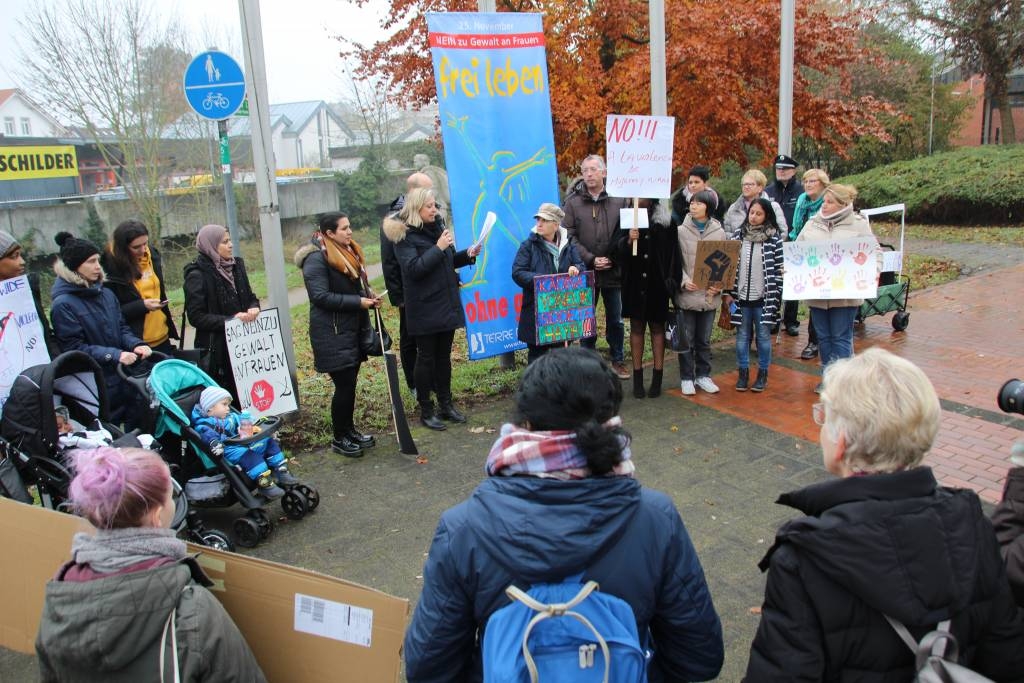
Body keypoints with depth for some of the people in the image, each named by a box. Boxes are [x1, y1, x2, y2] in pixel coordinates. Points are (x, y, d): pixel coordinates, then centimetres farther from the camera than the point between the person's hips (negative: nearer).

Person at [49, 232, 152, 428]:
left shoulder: (106, 294, 7)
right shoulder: (63, 304, -12)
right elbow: (74, 347, -15)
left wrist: (136, 345, -7)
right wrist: (114, 355, -24)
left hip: (125, 379, 6)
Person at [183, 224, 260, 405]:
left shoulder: (236, 265, 8)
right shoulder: (197, 275, -9)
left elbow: (249, 297, 18)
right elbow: (196, 317, -12)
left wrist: (254, 308, -5)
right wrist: (229, 320, -19)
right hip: (216, 348, -5)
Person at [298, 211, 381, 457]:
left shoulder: (349, 252, 13)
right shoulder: (316, 259, -15)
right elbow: (321, 296, -20)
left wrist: (368, 296, 3)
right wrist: (358, 302, -20)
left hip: (352, 330, 8)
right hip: (333, 334, -8)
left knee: (350, 383, 14)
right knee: (344, 385, -3)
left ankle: (349, 430, 29)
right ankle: (339, 439, 12)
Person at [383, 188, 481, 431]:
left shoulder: (437, 226, 10)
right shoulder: (405, 236, -10)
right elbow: (413, 268, -22)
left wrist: (468, 254, 2)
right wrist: (438, 248, -23)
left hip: (447, 303, 6)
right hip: (424, 308, -6)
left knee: (444, 355, 14)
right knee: (426, 358, 2)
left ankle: (446, 404, 24)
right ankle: (426, 411, 12)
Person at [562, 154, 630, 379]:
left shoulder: (619, 200, 0)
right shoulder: (572, 202, -2)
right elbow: (569, 236, -6)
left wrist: (614, 258, -11)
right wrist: (590, 259, -12)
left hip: (613, 271, 1)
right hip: (585, 272, -1)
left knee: (615, 320, 12)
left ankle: (617, 360, 26)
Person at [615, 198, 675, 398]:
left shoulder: (666, 220, -2)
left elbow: (672, 253, -1)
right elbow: (618, 250, -2)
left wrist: (670, 281, -7)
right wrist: (628, 241, -22)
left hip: (657, 283, -1)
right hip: (634, 282, 1)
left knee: (657, 327, 8)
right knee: (636, 327, 8)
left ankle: (657, 379, 16)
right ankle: (637, 379, 15)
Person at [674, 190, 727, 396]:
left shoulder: (719, 233, 3)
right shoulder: (681, 231, -2)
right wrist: (683, 280, -17)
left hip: (710, 296, 2)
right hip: (687, 294, -2)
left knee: (704, 339, 14)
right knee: (686, 339, 6)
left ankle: (703, 375, 27)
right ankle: (686, 378, 17)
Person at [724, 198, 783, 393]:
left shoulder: (774, 238, -4)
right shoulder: (739, 235, 3)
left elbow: (778, 269, -4)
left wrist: (775, 296, -7)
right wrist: (729, 292, 3)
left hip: (763, 297, -2)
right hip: (742, 296, 2)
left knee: (763, 336, 7)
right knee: (742, 336, 10)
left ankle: (762, 374, 19)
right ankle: (742, 373, 21)